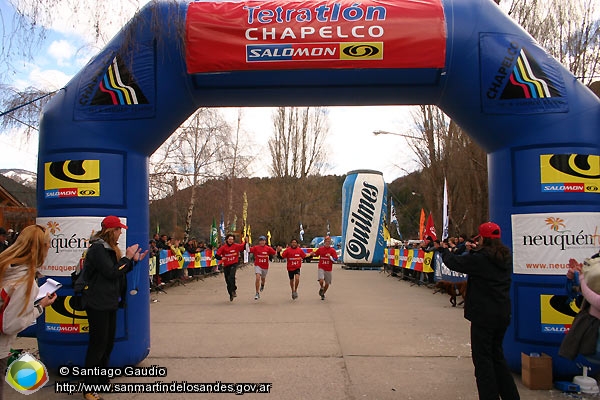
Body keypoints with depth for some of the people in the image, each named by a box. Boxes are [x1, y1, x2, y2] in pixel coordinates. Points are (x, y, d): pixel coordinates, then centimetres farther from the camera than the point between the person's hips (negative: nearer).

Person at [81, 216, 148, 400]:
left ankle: (102, 380, 29)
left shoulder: (110, 248, 13)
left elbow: (119, 271, 15)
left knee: (108, 342, 16)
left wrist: (134, 260, 4)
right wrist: (127, 257, -15)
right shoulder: (97, 249, -16)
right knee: (98, 344, -5)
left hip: (110, 302, 10)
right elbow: (111, 272, -22)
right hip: (98, 304, -10)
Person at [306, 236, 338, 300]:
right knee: (321, 280, -21)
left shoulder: (332, 250, -4)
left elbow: (335, 259, -8)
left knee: (327, 283, 8)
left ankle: (323, 294, 35)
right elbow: (315, 254, 16)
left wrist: (330, 257, -24)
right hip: (321, 268, 0)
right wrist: (312, 254, -5)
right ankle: (321, 288, 14)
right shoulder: (320, 249, 2)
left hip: (329, 269, 0)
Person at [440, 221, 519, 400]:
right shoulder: (506, 257, 4)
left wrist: (445, 250, 8)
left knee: (482, 357, 2)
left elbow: (455, 263, -10)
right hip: (503, 313, 8)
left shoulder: (480, 258, -18)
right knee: (497, 354, 22)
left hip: (483, 315, -8)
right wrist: (474, 251, 17)